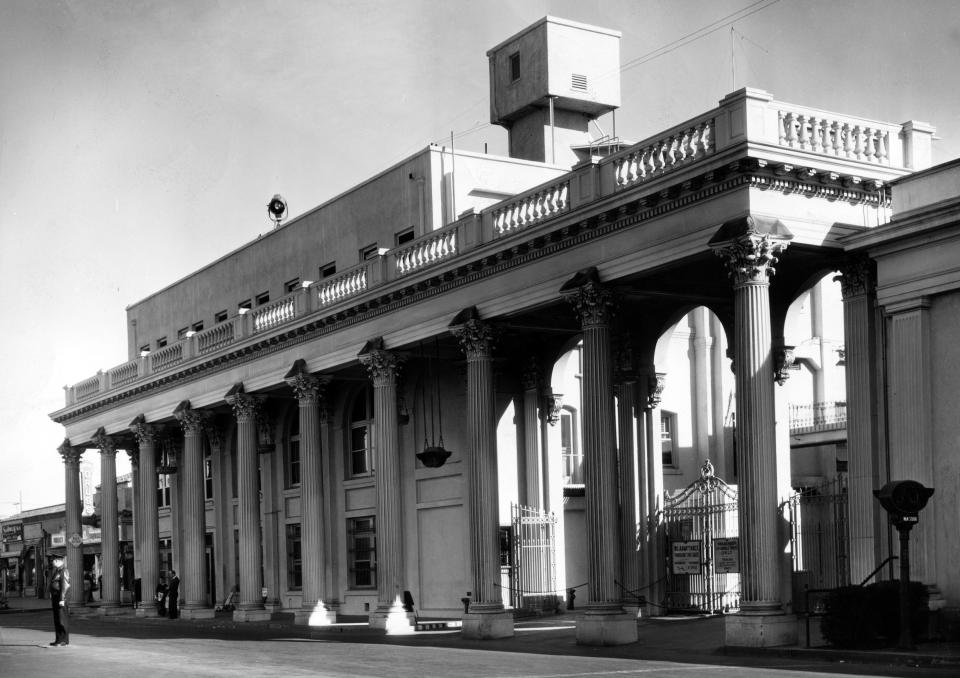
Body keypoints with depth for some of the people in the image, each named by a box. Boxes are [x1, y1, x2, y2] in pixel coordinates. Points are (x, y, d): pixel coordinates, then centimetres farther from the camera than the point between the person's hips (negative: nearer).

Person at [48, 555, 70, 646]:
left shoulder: (64, 571, -13)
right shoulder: (56, 571, 18)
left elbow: (65, 586, -19)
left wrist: (62, 599, -23)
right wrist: (51, 598, 18)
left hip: (61, 597, -10)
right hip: (55, 597, 10)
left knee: (62, 619, -7)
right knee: (56, 619, 11)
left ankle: (64, 640, -6)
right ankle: (58, 639, 15)